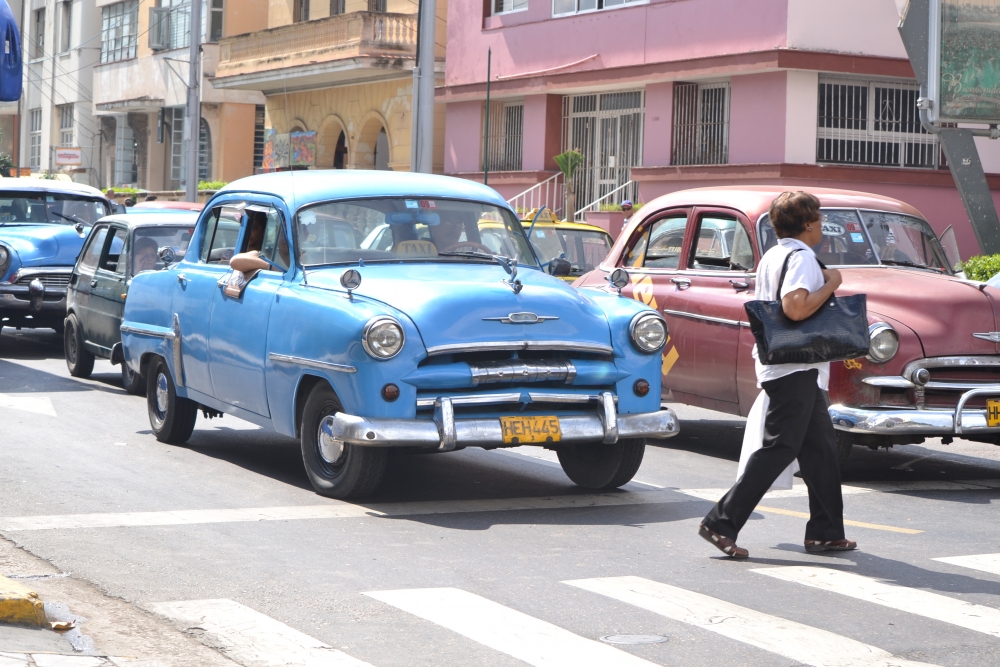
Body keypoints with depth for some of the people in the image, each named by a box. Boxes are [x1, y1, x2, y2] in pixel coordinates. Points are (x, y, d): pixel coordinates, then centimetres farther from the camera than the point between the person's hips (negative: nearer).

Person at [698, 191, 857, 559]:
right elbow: (795, 308, -28)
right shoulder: (801, 257, -15)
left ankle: (826, 532, 15)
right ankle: (721, 522, -9)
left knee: (820, 447, 12)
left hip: (779, 364, 10)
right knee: (779, 449, -9)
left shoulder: (772, 256, 15)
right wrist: (830, 284, -16)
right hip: (794, 367, -10)